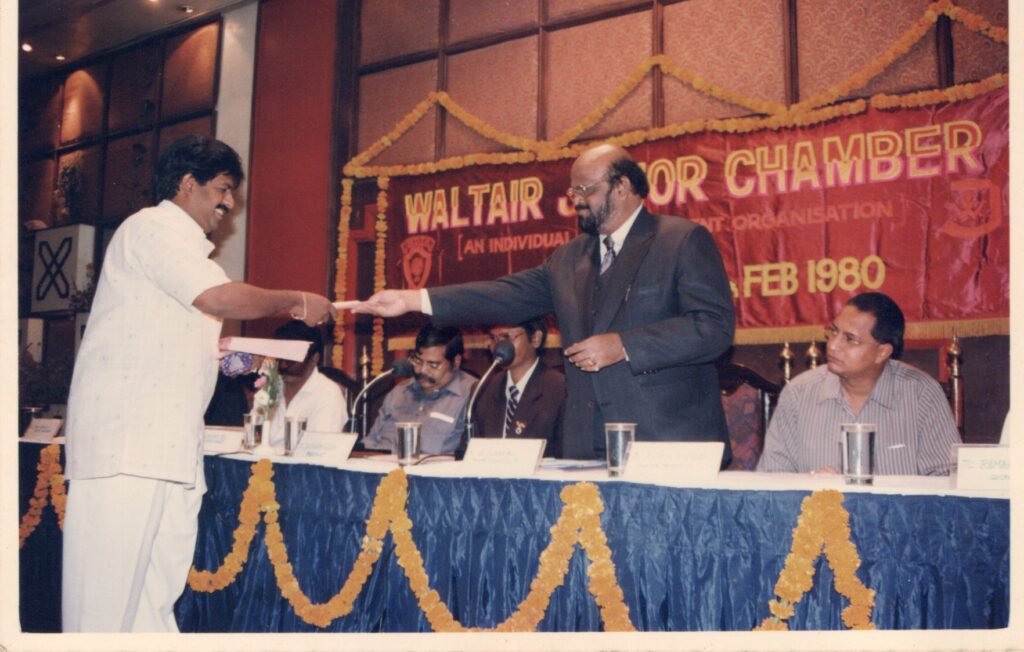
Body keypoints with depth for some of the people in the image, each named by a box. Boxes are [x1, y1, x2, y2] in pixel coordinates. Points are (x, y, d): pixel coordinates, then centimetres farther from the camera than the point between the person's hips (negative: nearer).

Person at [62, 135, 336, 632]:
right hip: (125, 430, -10)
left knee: (163, 571, 9)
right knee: (112, 569, -7)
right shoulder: (152, 227, -6)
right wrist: (298, 303, -8)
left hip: (168, 437, 10)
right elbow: (217, 298, -19)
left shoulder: (182, 244, 24)